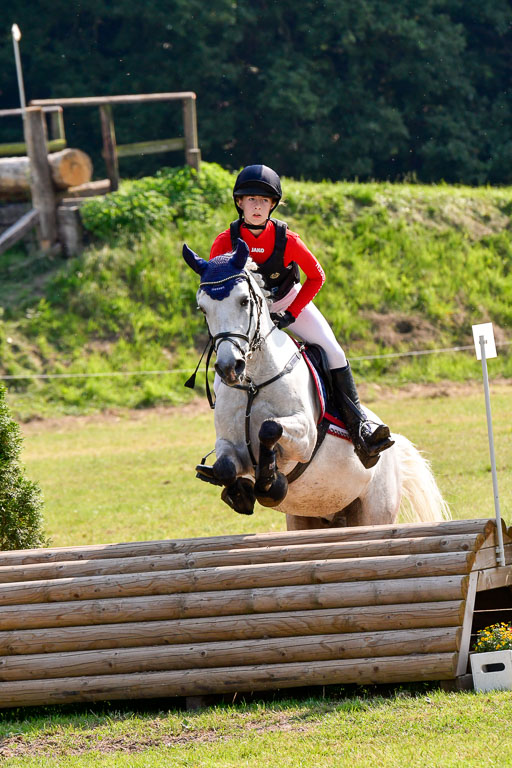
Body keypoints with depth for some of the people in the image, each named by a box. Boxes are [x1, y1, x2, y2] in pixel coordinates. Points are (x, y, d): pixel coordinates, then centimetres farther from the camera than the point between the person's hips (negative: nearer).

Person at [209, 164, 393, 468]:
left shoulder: (287, 240, -21)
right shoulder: (225, 242, -20)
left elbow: (316, 276, -8)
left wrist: (291, 314, -14)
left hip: (289, 301, 0)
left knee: (333, 353, -15)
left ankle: (358, 424, -10)